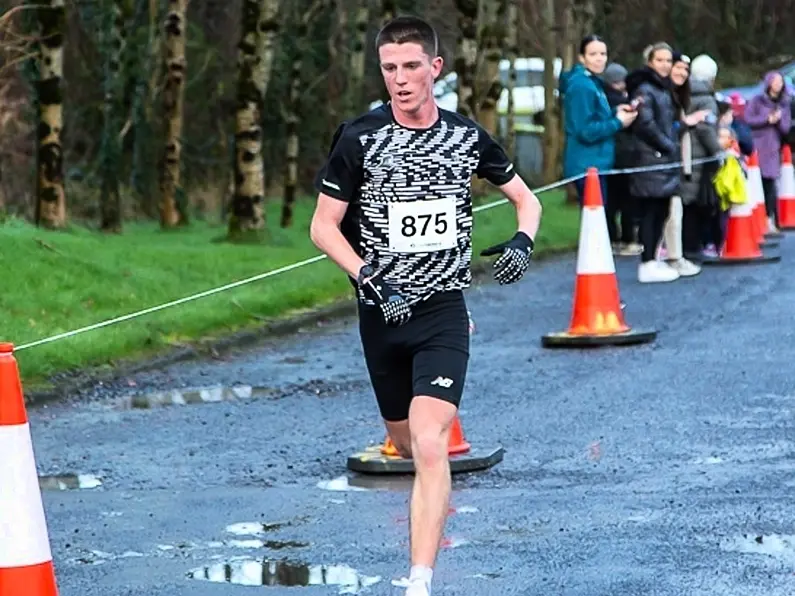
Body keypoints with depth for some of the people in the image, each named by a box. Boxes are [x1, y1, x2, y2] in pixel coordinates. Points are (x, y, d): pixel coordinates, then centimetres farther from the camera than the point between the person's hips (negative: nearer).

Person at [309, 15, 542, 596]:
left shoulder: (467, 136, 1)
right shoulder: (359, 138, -5)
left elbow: (526, 199, 15)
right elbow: (323, 226, -2)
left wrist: (522, 241, -7)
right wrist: (368, 278, -17)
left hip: (444, 312, -1)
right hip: (382, 313, 1)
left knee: (430, 445, -17)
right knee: (406, 444, 15)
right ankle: (435, 507, 50)